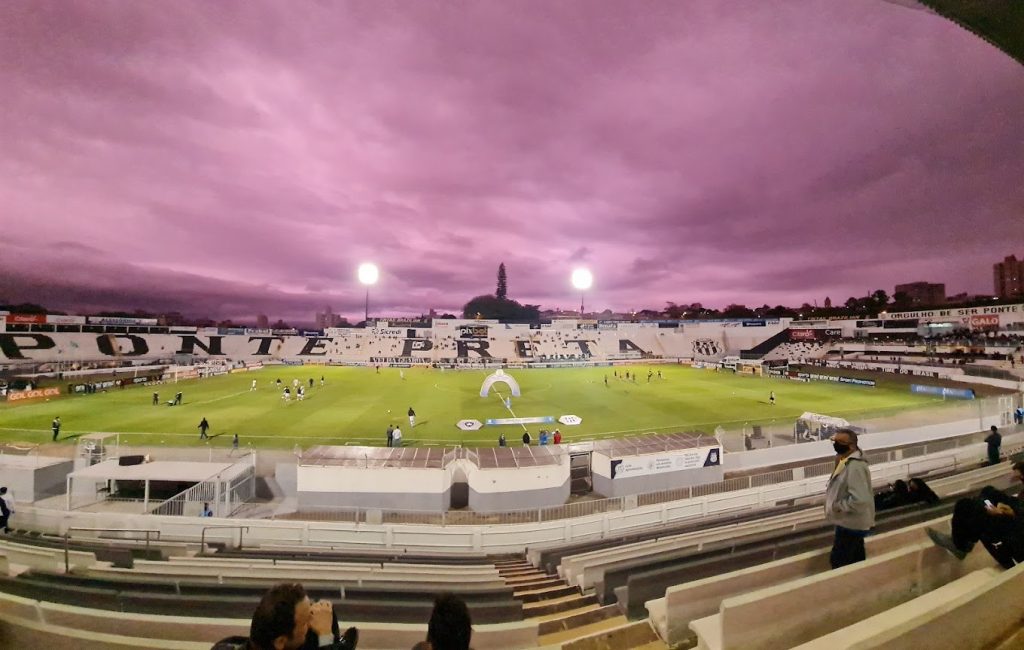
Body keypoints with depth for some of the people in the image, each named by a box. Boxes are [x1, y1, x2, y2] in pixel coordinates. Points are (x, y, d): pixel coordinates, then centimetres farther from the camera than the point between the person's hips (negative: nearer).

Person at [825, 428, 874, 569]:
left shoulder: (855, 466, -28)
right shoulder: (845, 460, 3)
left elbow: (859, 500, -33)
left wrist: (838, 506, -22)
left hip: (850, 524, -10)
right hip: (851, 522, 10)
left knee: (838, 561, 1)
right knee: (857, 560, 24)